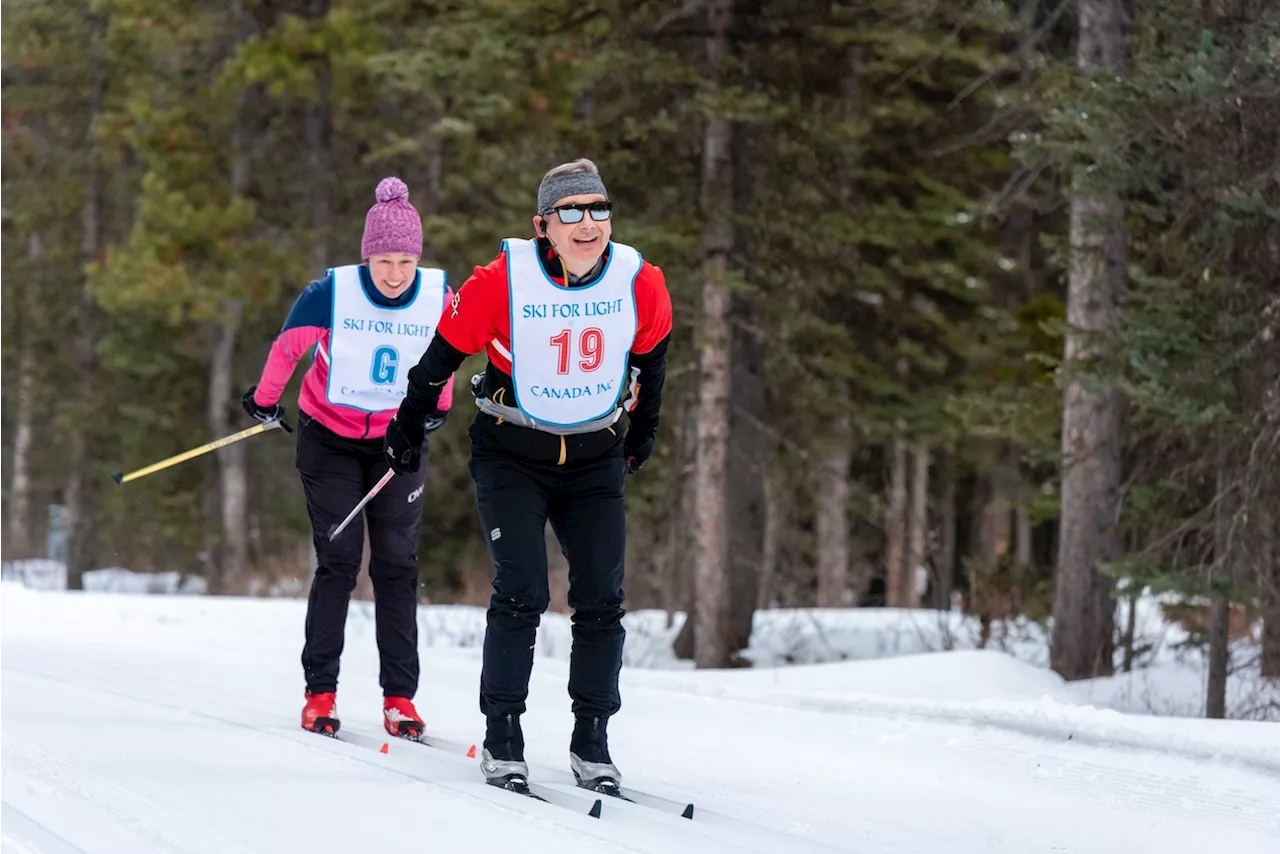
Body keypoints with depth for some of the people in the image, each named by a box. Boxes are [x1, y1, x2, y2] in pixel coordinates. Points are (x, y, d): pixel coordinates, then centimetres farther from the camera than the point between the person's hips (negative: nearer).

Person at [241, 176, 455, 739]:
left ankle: (399, 697, 1)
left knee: (397, 564, -1)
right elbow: (288, 346, -4)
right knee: (337, 561, -6)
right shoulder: (331, 293, -21)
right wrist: (265, 400, 5)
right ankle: (320, 693, -1)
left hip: (398, 439, 2)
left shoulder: (439, 296, -14)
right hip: (331, 435, -2)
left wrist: (438, 406, 14)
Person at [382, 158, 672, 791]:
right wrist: (408, 426, 6)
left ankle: (591, 740, 9)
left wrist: (643, 431, 23)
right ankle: (502, 737, -3)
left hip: (596, 459, 3)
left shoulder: (641, 285, -10)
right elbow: (444, 353, -4)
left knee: (601, 599, -3)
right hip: (512, 454, -3)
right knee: (521, 591, -14)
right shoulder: (501, 283, -19)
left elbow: (649, 356, 11)